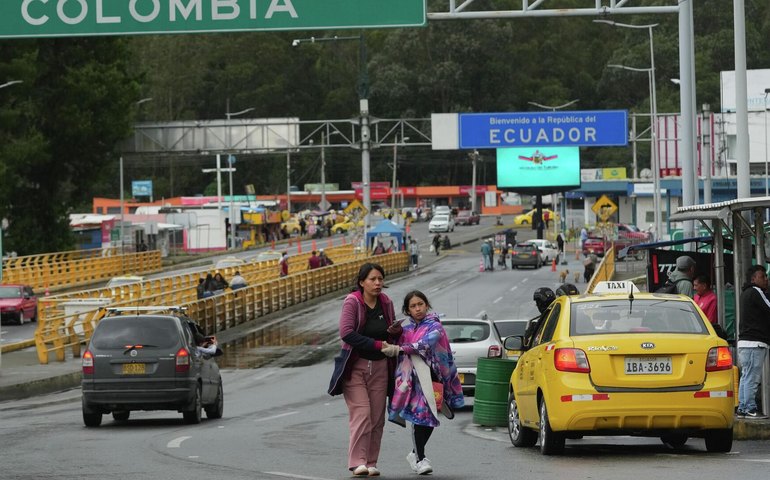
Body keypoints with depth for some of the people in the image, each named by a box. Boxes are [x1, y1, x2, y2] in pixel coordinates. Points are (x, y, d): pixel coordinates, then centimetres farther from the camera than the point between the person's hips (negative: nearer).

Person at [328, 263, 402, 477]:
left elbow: (393, 336, 19)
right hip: (356, 365, -5)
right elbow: (347, 333, -20)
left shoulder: (386, 303, 7)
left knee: (377, 417, 2)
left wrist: (396, 330, -7)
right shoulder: (352, 302, -9)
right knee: (361, 414, -13)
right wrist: (379, 345, -22)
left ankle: (371, 463, 7)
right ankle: (357, 462, -13)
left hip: (380, 366, 5)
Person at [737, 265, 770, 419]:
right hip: (754, 342, -11)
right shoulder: (755, 292, -11)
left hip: (745, 342, 11)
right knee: (752, 377, -10)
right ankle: (750, 409, -11)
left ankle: (742, 408, 13)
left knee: (746, 377, 11)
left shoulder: (746, 293, 21)